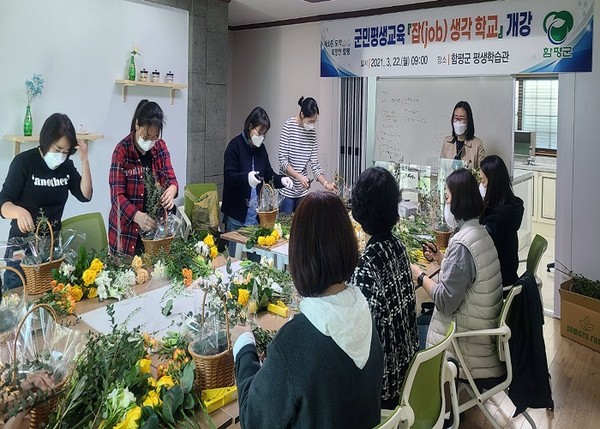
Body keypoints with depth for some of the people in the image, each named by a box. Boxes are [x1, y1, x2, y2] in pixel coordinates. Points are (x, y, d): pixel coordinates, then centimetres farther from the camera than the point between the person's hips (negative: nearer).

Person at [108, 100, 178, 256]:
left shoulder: (161, 147, 2)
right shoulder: (122, 150, -13)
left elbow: (170, 178, -1)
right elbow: (117, 195, -17)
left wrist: (172, 189, -26)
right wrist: (137, 216, -34)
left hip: (154, 225, 4)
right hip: (127, 229, -4)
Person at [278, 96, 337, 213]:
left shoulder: (312, 132, 4)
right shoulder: (288, 126, -10)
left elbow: (314, 162, 6)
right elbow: (283, 162, -12)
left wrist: (326, 183, -6)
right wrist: (299, 176, -24)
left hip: (303, 190, 5)